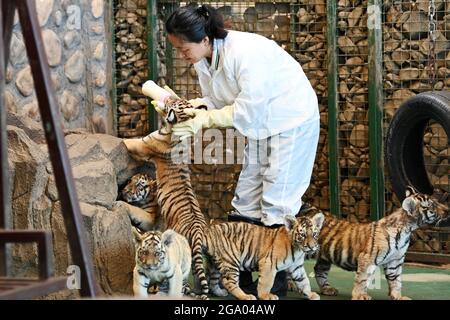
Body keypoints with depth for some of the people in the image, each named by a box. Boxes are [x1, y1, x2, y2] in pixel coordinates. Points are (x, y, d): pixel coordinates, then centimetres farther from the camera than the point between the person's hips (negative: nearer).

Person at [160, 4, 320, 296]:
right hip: (261, 124, 9)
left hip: (292, 121, -9)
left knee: (277, 204, -9)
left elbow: (246, 111, -31)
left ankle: (276, 277, -2)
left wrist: (202, 121, -29)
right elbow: (217, 102, 0)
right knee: (246, 202, 9)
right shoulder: (203, 60, -6)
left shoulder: (245, 52, -32)